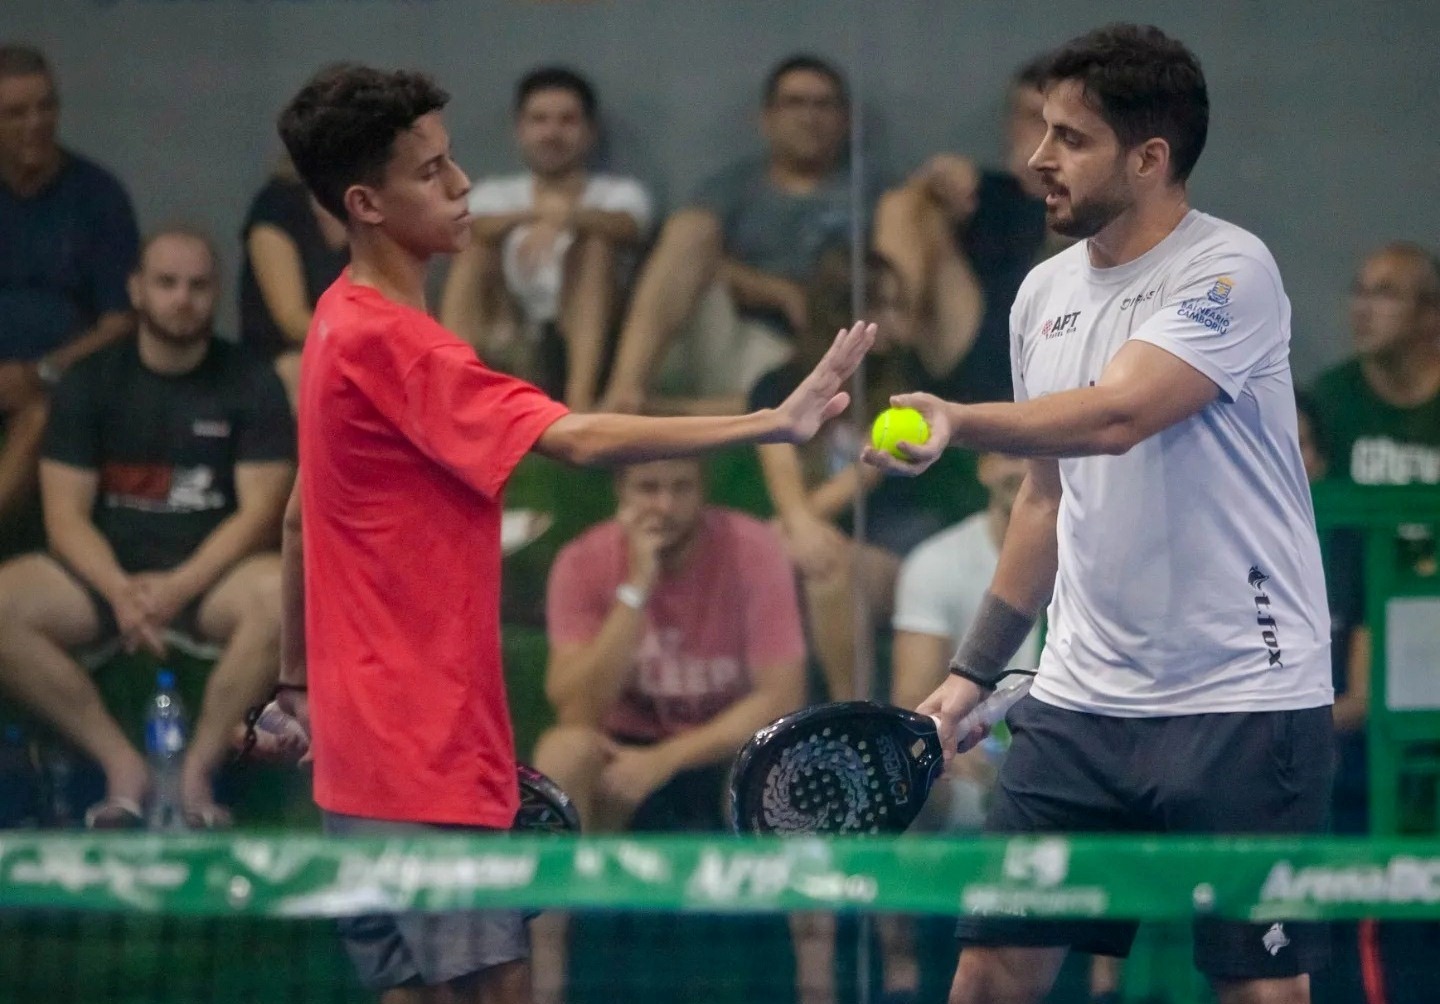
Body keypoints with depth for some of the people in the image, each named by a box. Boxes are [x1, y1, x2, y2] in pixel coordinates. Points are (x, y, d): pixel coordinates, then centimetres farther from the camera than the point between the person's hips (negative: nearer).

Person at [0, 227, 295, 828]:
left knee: (282, 594, -36)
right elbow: (66, 514, 0)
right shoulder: (89, 384, 7)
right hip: (106, 571, 2)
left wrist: (180, 587, -20)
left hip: (211, 574, -2)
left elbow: (261, 510, -5)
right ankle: (122, 766, -20)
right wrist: (120, 591, -19)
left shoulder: (250, 385, 3)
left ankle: (199, 766, -22)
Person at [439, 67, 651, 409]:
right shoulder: (493, 195, 18)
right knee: (478, 246, -19)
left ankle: (579, 399, -45)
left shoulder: (620, 193, 13)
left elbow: (624, 227, -13)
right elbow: (468, 230, -8)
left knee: (594, 241, -23)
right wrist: (535, 214, -30)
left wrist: (565, 218, -37)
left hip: (580, 344, -1)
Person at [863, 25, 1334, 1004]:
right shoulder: (1045, 294, 12)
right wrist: (972, 674, 18)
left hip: (1241, 703, -7)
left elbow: (1117, 415, -27)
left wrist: (960, 422, -40)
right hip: (1079, 703, 7)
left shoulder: (1230, 271, -11)